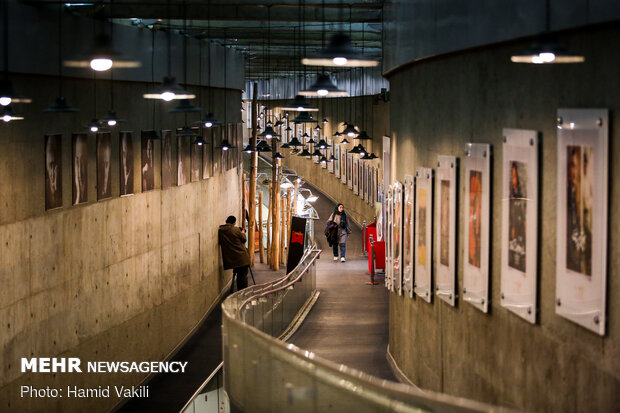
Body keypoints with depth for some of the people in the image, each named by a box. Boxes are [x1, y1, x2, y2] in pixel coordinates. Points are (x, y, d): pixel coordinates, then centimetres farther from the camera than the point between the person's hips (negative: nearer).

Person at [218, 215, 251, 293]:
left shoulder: (220, 231, 1)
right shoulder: (236, 229, -11)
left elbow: (220, 242, 10)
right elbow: (243, 239, -2)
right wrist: (243, 233, 19)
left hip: (230, 259, 4)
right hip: (241, 257, -4)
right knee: (243, 275, 3)